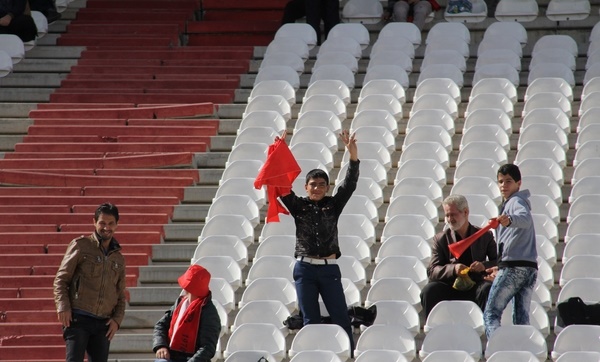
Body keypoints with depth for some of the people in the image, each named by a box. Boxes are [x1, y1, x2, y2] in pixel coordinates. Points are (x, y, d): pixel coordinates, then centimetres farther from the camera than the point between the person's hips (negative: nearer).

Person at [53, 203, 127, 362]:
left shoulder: (118, 259, 18)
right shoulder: (81, 246, 3)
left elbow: (120, 295, 22)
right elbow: (61, 279, 0)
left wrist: (117, 319, 5)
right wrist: (63, 307, -13)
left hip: (103, 324, 5)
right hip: (78, 319, -5)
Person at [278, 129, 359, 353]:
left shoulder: (333, 205, 6)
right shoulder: (298, 206, 5)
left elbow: (350, 184, -4)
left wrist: (353, 155, -17)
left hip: (329, 268, 0)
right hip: (305, 268, 0)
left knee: (341, 317, -1)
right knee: (310, 320, 4)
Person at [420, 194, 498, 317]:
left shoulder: (485, 236, 8)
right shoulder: (440, 239, 7)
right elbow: (432, 271, -2)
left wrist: (484, 265, -16)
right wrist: (453, 269, -22)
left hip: (475, 288, 0)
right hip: (450, 287, 0)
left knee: (488, 289, -33)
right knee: (428, 291, -29)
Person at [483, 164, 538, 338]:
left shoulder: (516, 201, -2)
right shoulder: (510, 203, 28)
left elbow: (525, 218, -26)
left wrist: (510, 220, -48)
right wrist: (501, 266, 42)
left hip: (513, 265, -9)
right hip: (530, 266, 9)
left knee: (491, 312, -9)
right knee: (521, 317, 6)